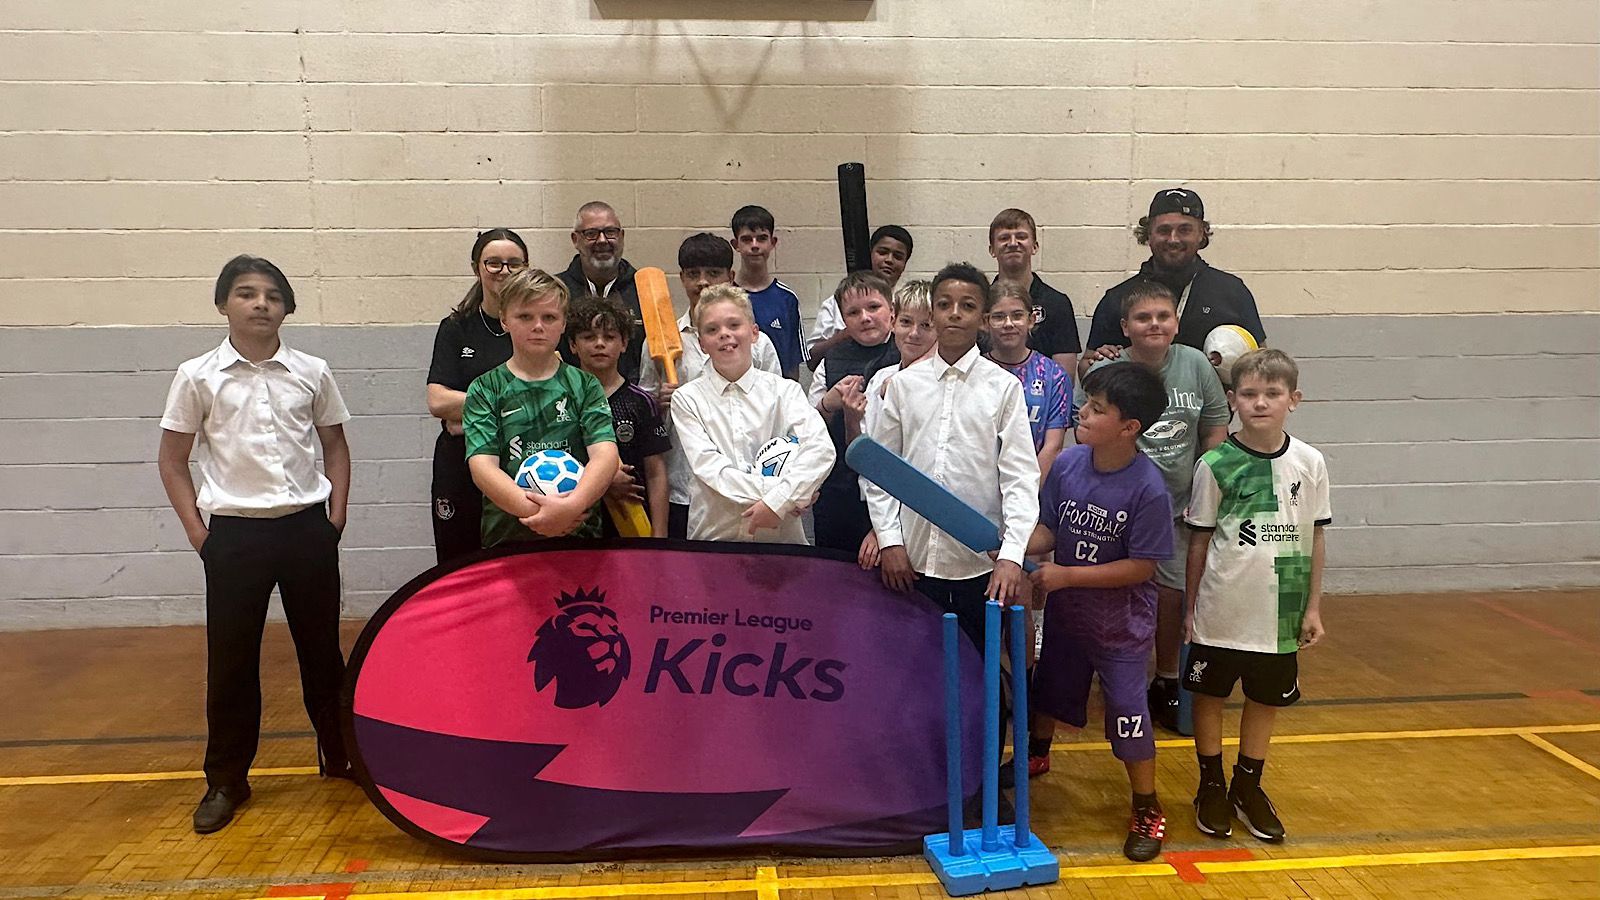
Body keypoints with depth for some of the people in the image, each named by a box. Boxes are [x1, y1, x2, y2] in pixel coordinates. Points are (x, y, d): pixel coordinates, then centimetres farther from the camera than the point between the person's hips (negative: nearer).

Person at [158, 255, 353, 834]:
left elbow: (334, 444, 13)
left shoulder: (312, 373, 2)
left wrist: (336, 514, 5)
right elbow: (172, 460, 5)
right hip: (235, 532, -1)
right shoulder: (198, 377, -1)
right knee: (231, 659, 5)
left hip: (307, 527, 1)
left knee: (322, 647, 11)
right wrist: (196, 530, -1)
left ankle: (340, 755, 28)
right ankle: (226, 781, 20)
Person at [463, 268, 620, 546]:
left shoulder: (584, 384, 6)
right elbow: (482, 465, -7)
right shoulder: (485, 389, 4)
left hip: (580, 530, 1)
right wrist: (533, 511, -23)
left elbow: (605, 453, -7)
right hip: (506, 535, 0)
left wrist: (573, 505, -26)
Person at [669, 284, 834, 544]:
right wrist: (772, 490, -14)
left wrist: (778, 501, -19)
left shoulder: (783, 390, 5)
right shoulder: (687, 398, 6)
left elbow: (821, 449, -9)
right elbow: (708, 467, -6)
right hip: (712, 535, 1)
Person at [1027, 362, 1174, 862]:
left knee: (1127, 708, 3)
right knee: (1050, 688, 25)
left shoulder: (1148, 488, -25)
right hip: (1066, 611, 5)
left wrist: (1067, 576, -25)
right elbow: (1048, 529, -2)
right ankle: (1036, 755, 54)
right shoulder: (1067, 465, -12)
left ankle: (1147, 808, 27)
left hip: (1121, 623, -5)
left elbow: (1141, 566, -22)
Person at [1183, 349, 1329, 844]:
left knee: (1265, 700, 15)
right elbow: (1200, 539, -2)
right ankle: (1211, 786, 30)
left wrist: (1313, 607, 5)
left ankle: (1248, 786, 34)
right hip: (1221, 609, -2)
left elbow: (1315, 538, 5)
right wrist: (1190, 607, 0)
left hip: (1280, 613, 2)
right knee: (1209, 695, 10)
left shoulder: (1309, 462, -2)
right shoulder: (1215, 465, -9)